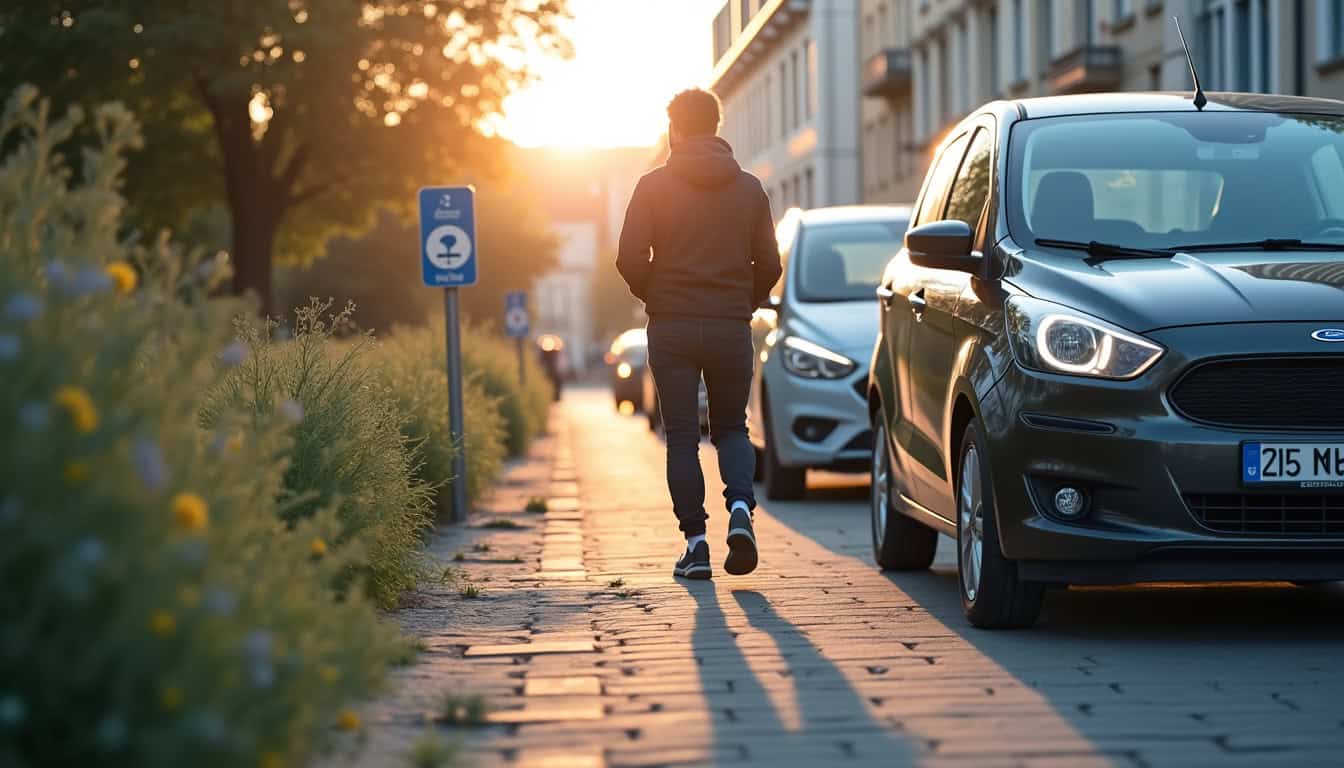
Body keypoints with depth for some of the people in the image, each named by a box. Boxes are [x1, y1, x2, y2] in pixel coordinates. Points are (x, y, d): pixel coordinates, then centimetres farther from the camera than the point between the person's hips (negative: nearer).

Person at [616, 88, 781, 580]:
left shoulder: (655, 186, -3)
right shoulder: (749, 188, 5)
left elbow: (630, 259, -8)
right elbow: (768, 264, 4)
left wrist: (653, 296, 11)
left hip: (672, 327, -2)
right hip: (732, 327, 2)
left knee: (682, 437, 4)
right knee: (731, 428, 15)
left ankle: (695, 543, -1)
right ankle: (741, 508, -11)